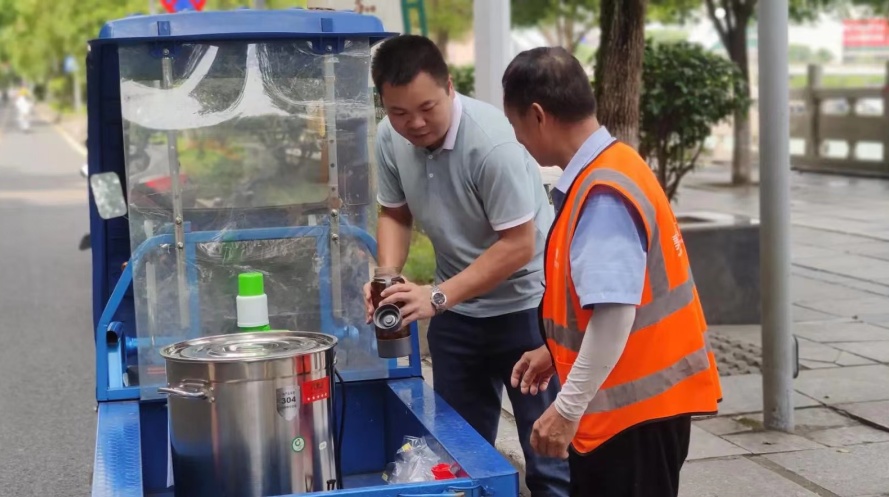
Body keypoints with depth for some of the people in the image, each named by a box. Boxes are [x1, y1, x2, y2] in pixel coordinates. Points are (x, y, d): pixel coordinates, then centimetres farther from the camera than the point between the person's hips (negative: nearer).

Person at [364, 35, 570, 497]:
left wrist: (437, 296, -27)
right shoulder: (390, 137, -7)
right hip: (456, 310, 6)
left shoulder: (491, 141, -26)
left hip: (526, 305, -6)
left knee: (548, 455, -5)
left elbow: (518, 246, -24)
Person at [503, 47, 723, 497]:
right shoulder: (602, 174, 7)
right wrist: (556, 352, 20)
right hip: (632, 396, 9)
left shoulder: (603, 194, -23)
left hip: (635, 404, -9)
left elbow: (616, 314, -28)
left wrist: (568, 408, -23)